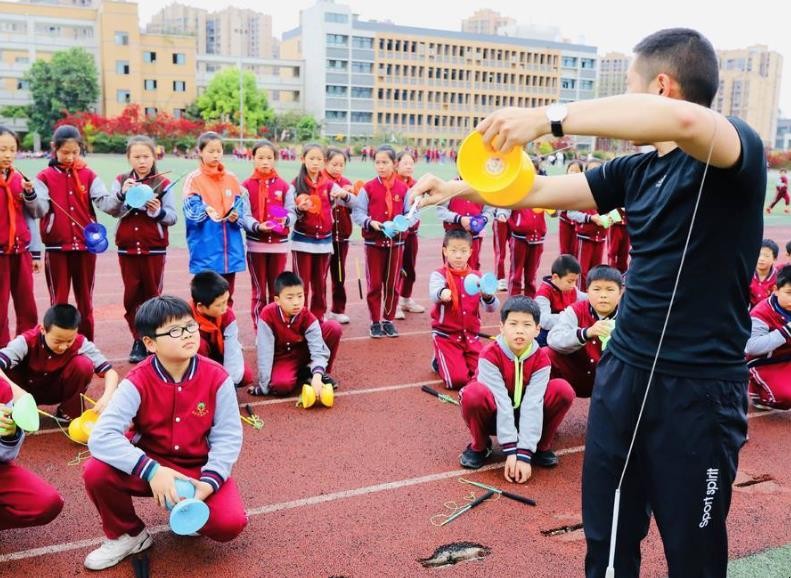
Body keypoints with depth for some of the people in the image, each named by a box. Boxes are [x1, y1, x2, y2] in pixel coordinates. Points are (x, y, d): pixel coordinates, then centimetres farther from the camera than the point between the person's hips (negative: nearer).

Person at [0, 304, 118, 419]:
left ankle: (69, 413, -10)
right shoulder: (27, 341, -29)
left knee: (84, 364, -29)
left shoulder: (80, 343, -25)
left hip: (56, 390, 1)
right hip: (27, 391, -1)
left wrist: (106, 397, -47)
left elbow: (110, 372, -27)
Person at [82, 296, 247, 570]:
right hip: (151, 465, 1)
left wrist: (209, 482, -26)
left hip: (200, 467, 0)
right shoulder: (138, 381, -18)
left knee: (230, 523, -25)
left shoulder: (217, 377, -15)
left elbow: (228, 437, -11)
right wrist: (151, 470, -38)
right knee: (96, 471, -27)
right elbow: (101, 437, -28)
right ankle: (127, 535, 3)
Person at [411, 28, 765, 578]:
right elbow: (542, 192, 14)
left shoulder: (739, 148, -13)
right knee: (606, 533, 17)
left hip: (698, 388, -6)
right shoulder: (637, 170, 7)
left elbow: (683, 120, -35)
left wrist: (549, 116, -34)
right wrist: (457, 188, 14)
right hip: (623, 369, 6)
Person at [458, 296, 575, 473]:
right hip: (495, 417, -2)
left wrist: (524, 454, -32)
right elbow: (500, 401, -29)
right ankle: (479, 446, -7)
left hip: (523, 416, 2)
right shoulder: (490, 355, -24)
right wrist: (510, 450, -33)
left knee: (563, 390, -21)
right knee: (474, 393, -36)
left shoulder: (541, 359, -16)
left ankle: (541, 446, -1)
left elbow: (533, 404, -25)